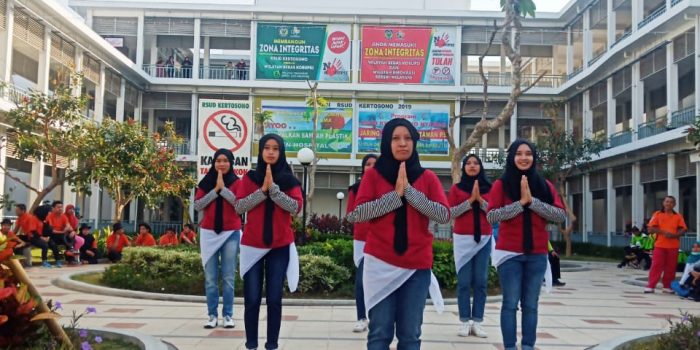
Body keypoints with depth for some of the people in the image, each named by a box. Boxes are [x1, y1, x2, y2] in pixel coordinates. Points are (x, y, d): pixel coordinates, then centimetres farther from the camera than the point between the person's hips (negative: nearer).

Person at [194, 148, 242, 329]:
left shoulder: (236, 182, 3)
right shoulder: (206, 182, 8)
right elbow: (197, 205, -2)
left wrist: (223, 188, -13)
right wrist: (215, 190, -9)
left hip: (231, 233, -2)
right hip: (209, 233, 2)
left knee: (228, 277, 0)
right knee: (210, 278, 2)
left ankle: (228, 315, 5)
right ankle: (212, 315, 7)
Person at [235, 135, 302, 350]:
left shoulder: (290, 180, 4)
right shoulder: (250, 178, 5)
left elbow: (295, 207, -10)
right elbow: (239, 206, -5)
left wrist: (273, 188, -18)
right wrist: (262, 190, -15)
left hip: (280, 247, 0)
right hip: (253, 246, 0)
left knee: (274, 299, 2)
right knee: (252, 299, 0)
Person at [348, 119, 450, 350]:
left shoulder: (428, 177, 7)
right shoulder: (373, 175, 3)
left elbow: (444, 215, -6)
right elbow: (357, 213, -9)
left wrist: (409, 191, -13)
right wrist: (395, 194, -14)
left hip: (417, 265, 1)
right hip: (381, 263, -1)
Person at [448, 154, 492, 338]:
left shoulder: (489, 188, 9)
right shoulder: (456, 188, 6)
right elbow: (451, 212, -4)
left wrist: (480, 200, -9)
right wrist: (470, 200, -11)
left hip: (484, 239, 1)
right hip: (462, 239, -1)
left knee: (481, 281, -1)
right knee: (464, 282, -3)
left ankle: (477, 322, 3)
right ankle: (465, 322, 0)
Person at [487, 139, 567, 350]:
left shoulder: (544, 185, 9)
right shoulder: (501, 184, 1)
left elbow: (561, 216, -2)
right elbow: (491, 216, -10)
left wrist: (532, 201, -12)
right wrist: (521, 202, -15)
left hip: (537, 255, 3)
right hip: (510, 253, -2)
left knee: (531, 305, 6)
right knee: (510, 303, -3)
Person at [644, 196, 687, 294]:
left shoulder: (678, 216, 8)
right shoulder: (657, 214, 4)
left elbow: (683, 230, 2)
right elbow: (651, 229, -2)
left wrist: (674, 235, -15)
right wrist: (663, 232, -15)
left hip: (673, 246, 2)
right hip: (660, 245, -2)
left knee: (671, 267, 4)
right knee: (656, 265, -4)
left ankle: (667, 286, 14)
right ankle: (651, 286, -3)